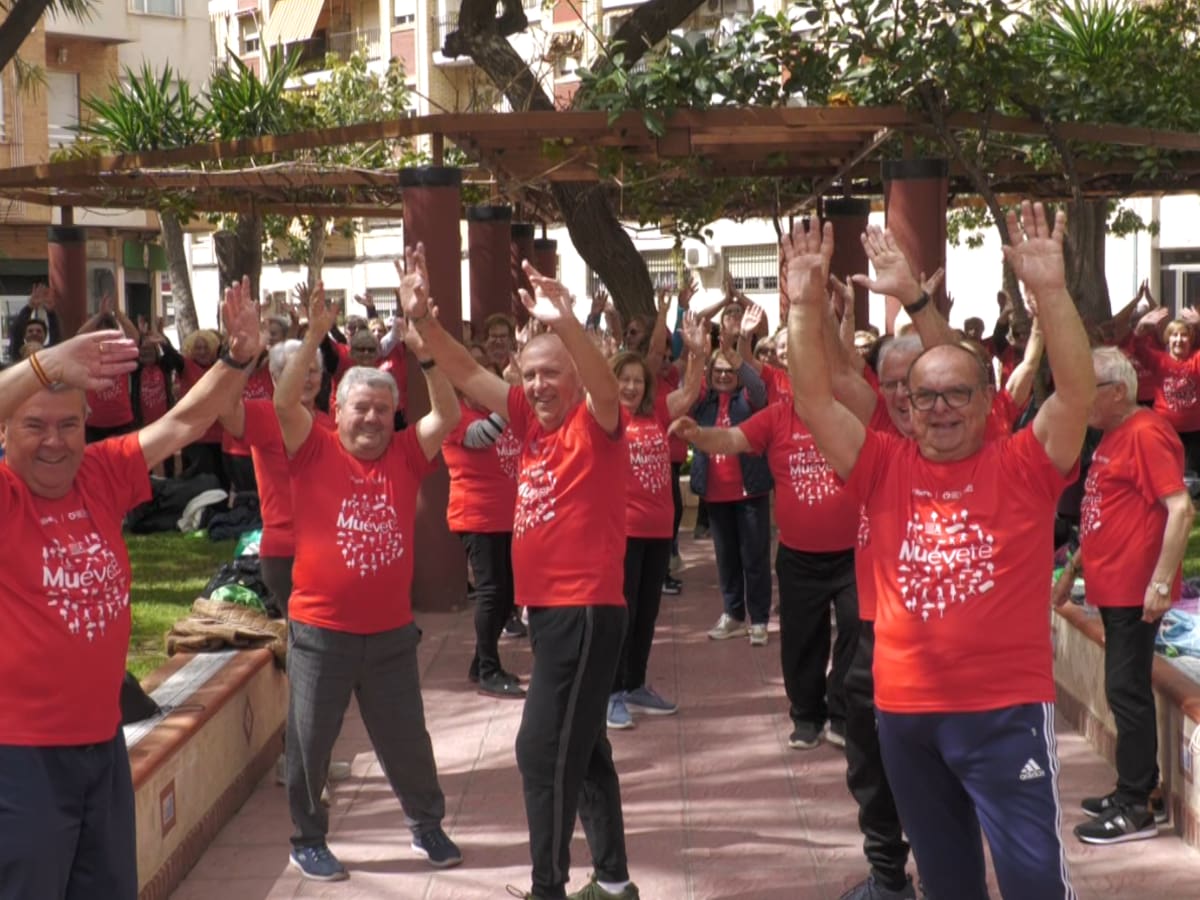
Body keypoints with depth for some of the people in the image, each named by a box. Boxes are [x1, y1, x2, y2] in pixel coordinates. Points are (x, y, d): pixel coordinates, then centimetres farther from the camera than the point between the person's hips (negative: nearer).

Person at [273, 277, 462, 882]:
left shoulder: (405, 454, 0)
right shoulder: (316, 452, -6)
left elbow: (449, 415, -10)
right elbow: (285, 403, -20)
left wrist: (421, 349, -20)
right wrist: (314, 337, -26)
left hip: (391, 632, 2)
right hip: (320, 632, -2)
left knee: (407, 740, 15)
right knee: (309, 742, 9)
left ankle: (427, 826, 34)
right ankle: (307, 840, 27)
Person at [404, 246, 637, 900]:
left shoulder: (595, 425, -10)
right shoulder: (530, 421, 9)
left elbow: (604, 386, -32)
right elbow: (467, 374, 7)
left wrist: (565, 324, -48)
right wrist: (424, 320, -8)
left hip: (587, 611, -9)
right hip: (546, 608, 9)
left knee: (543, 751, -8)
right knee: (580, 748, 17)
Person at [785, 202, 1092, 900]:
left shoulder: (1024, 467, -3)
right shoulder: (887, 469, 4)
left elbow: (1079, 392, -17)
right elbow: (814, 402, -3)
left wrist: (1050, 291, -27)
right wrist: (807, 305, -14)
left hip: (1008, 708, -3)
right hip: (906, 710, 4)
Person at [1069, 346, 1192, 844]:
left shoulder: (1145, 433, -15)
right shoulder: (1112, 435, 13)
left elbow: (1180, 509, -20)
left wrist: (1161, 582, -23)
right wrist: (1082, 564, 23)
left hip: (1134, 588, -9)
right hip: (1113, 586, 9)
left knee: (1127, 690, -5)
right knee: (1127, 689, 15)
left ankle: (1135, 808, 1)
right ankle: (1136, 790, 24)